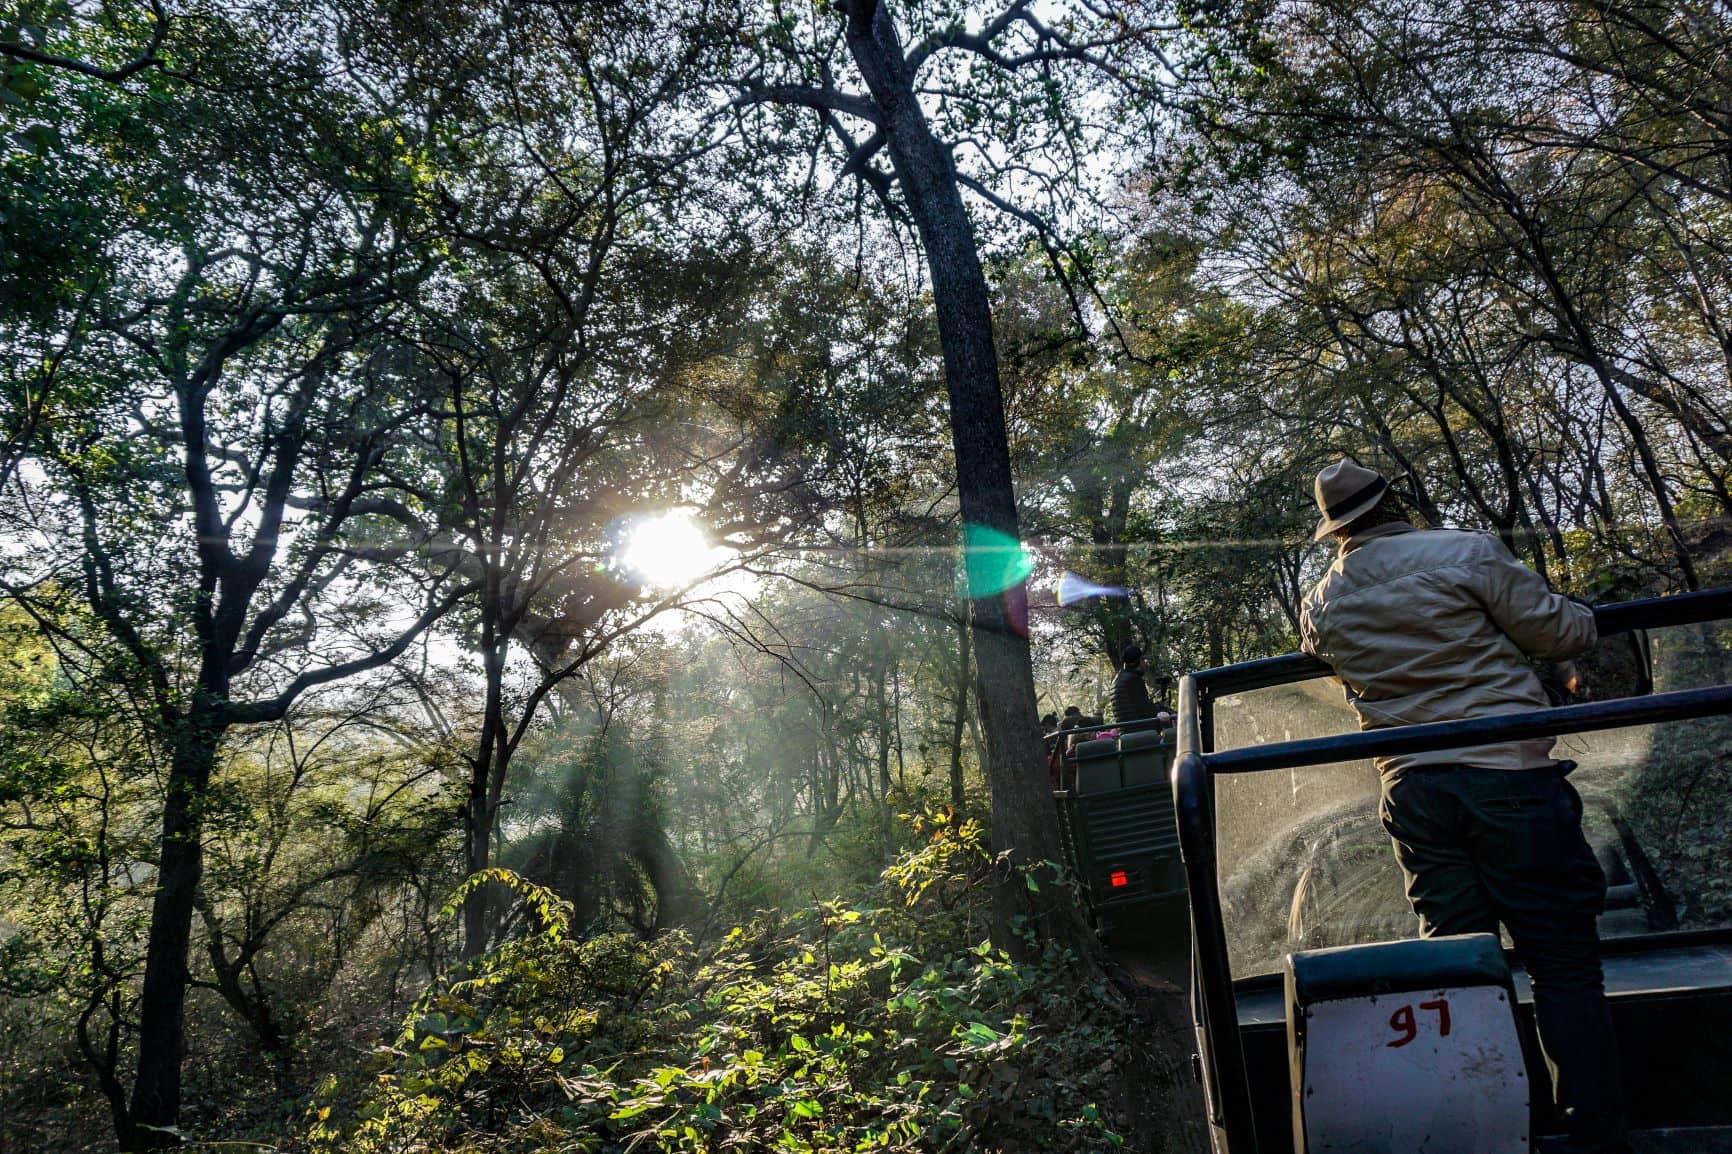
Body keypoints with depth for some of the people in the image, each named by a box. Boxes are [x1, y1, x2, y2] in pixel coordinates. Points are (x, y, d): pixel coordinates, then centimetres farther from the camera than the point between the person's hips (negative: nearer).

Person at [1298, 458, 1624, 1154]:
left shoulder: (1320, 605, 8)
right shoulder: (1465, 554, -6)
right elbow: (1558, 634, -1)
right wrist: (1582, 615, 22)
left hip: (1413, 791, 4)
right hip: (1509, 778, -4)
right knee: (1565, 966, 4)